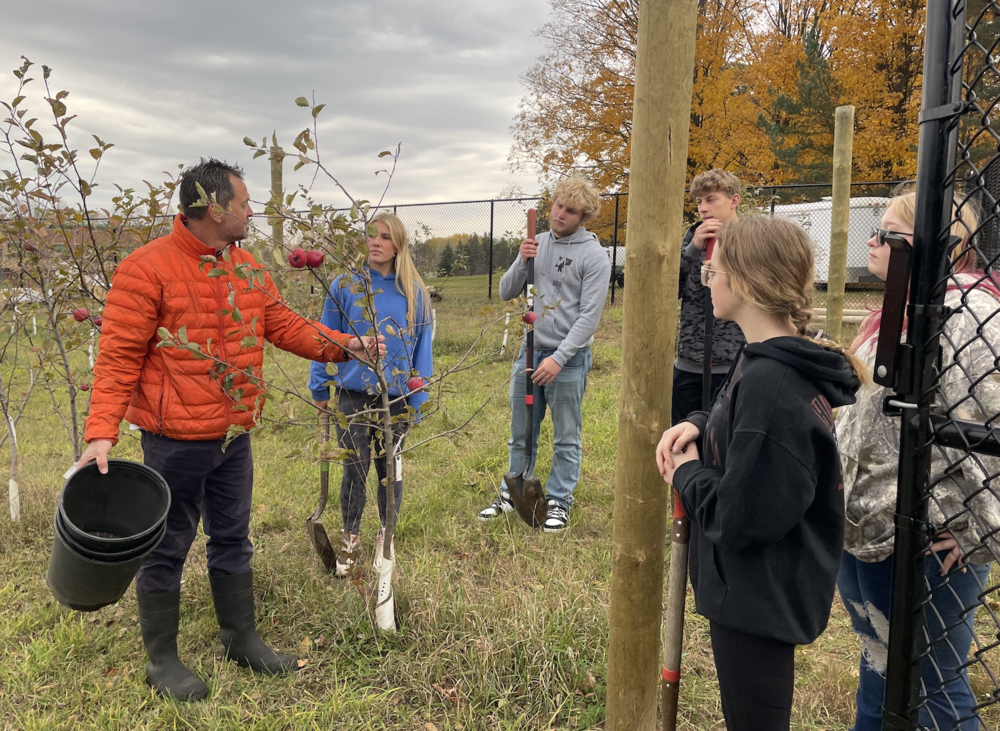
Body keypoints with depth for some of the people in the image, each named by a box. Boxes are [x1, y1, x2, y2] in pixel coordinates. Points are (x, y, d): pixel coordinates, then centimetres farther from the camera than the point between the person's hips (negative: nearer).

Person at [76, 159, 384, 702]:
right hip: (176, 441, -7)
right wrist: (101, 432, -22)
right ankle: (161, 660, 27)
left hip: (235, 435, 7)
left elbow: (284, 325, 9)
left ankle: (241, 640, 36)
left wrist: (345, 346, -4)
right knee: (166, 550, 9)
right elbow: (118, 357, -16)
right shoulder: (147, 268, -15)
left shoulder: (247, 268, 7)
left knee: (232, 540, 19)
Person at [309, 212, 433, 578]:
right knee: (355, 469, 4)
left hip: (396, 398, 1)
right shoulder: (345, 286, -3)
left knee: (389, 469, 13)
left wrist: (418, 400, -1)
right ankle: (350, 540, 24)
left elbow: (422, 348, 1)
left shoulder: (413, 292, -2)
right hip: (354, 396, 0)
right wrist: (320, 389, 5)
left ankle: (386, 538, 32)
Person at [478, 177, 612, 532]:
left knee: (566, 439, 6)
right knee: (520, 434, 15)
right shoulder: (536, 245, 8)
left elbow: (589, 317, -13)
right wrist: (521, 263, -10)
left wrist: (559, 358, -19)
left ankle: (559, 501, 19)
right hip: (530, 352, 5)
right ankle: (512, 493, 29)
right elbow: (506, 293, 8)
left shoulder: (594, 256, -9)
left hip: (569, 358, -5)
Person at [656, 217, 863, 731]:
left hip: (759, 601, -9)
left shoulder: (769, 383, -29)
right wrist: (698, 424, -1)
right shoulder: (788, 362, 2)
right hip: (763, 593, 9)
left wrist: (686, 474, -11)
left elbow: (741, 517, -28)